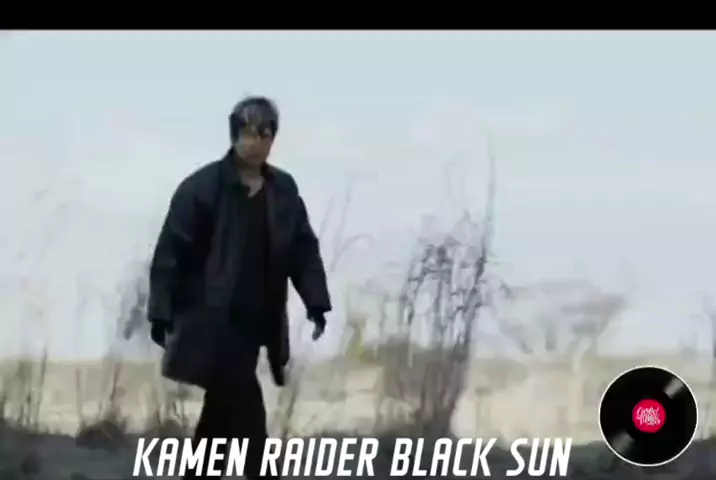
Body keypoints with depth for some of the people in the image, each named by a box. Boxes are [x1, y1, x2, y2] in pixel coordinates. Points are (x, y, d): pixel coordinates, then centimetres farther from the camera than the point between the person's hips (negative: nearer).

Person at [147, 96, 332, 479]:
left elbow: (305, 250, 10)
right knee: (246, 410, -13)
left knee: (222, 410, 15)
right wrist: (162, 312, -12)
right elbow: (170, 252, -9)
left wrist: (316, 304, -1)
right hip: (211, 321, -6)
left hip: (255, 323, 6)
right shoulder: (202, 187, -9)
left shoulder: (284, 191, 7)